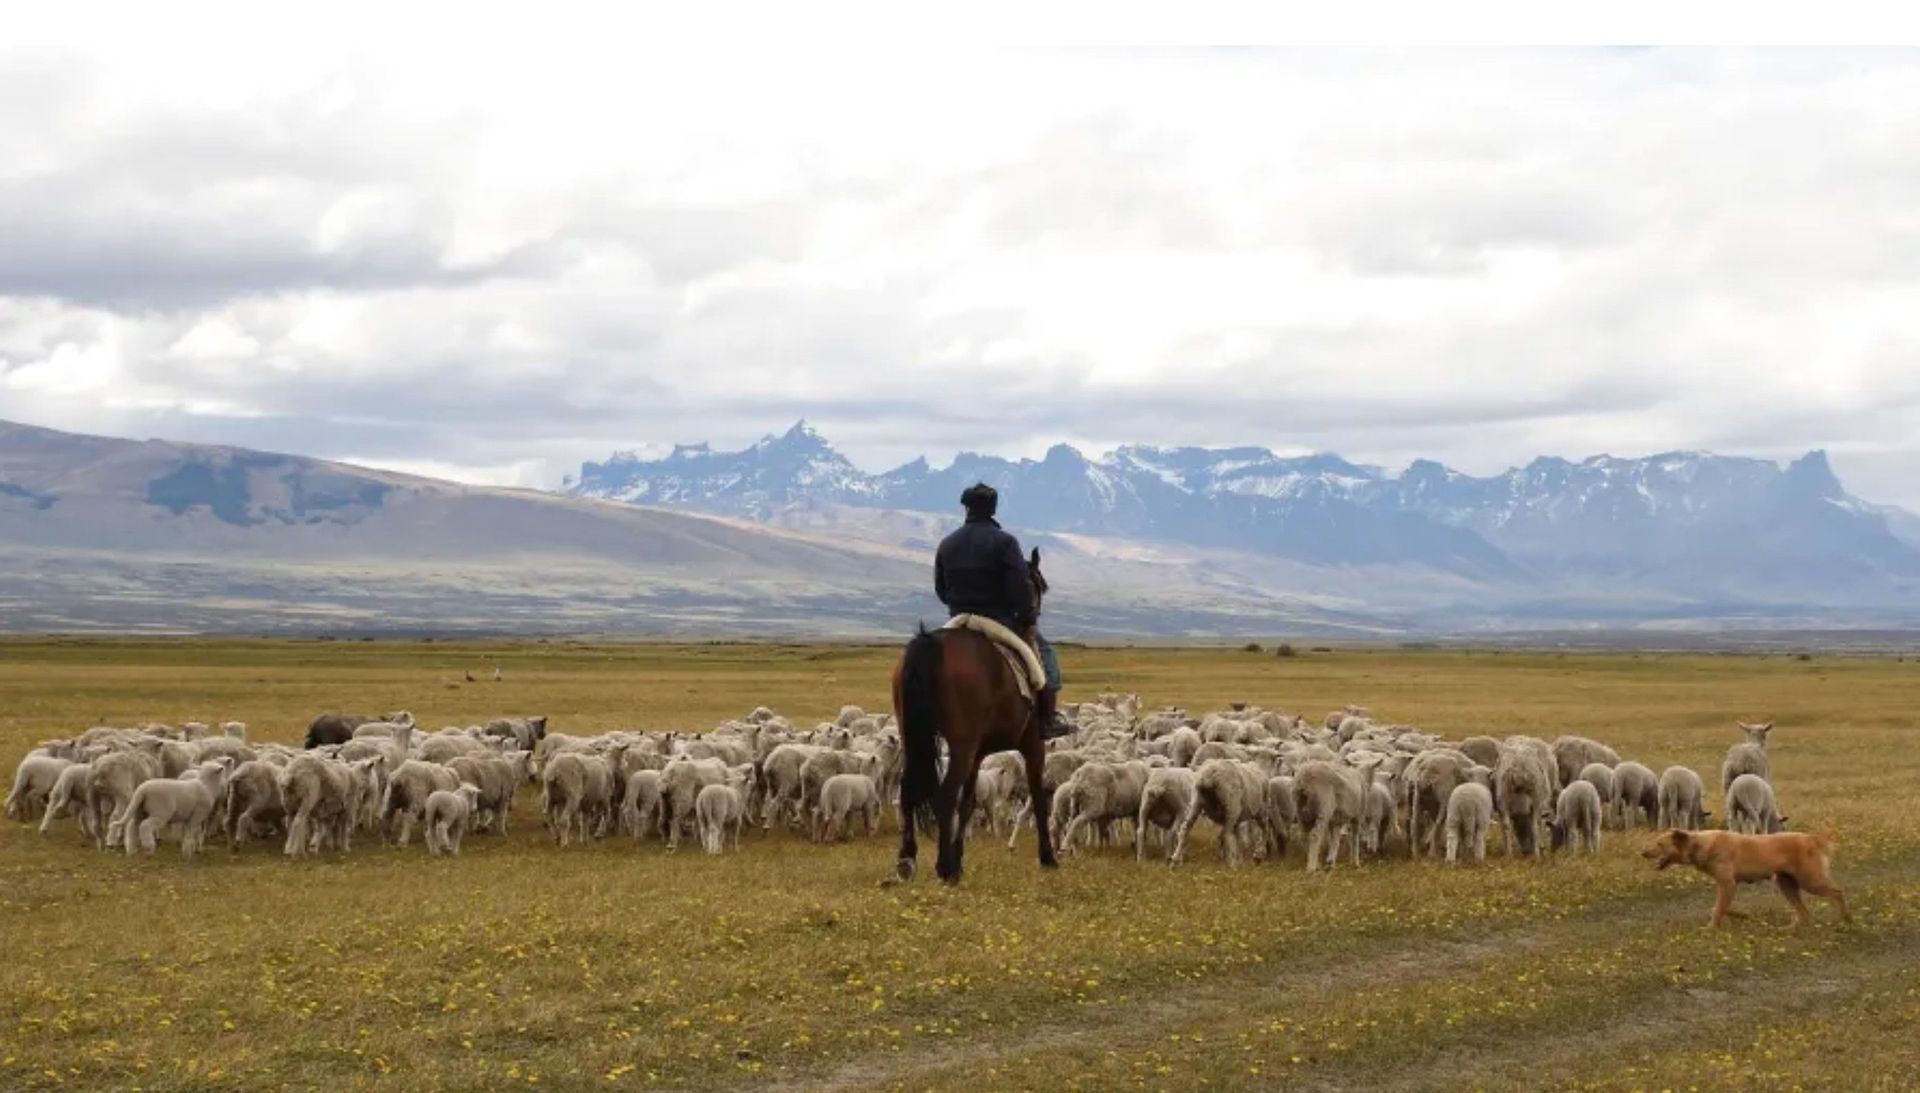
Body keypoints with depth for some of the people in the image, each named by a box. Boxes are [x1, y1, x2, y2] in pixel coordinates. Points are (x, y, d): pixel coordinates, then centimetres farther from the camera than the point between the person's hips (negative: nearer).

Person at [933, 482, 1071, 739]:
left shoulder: (947, 545, 5)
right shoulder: (1004, 542, -11)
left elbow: (941, 590, 12)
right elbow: (1020, 587, -17)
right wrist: (1028, 620, -6)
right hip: (1001, 620, -5)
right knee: (1044, 652, 11)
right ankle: (1048, 720, 2)